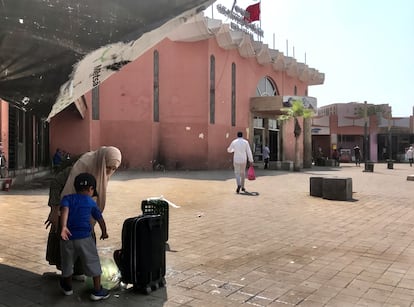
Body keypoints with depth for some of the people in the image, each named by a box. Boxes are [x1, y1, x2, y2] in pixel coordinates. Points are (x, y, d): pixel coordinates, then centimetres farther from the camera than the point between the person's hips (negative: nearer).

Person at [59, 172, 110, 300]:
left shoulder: (67, 198, 6)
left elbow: (64, 210, -16)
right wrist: (104, 232, 33)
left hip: (68, 237, 2)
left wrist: (63, 227, -27)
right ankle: (97, 291, 18)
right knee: (93, 263, 12)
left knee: (67, 263, 21)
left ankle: (68, 287, 43)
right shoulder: (91, 202, 7)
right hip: (84, 237, -2)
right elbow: (100, 219, 16)